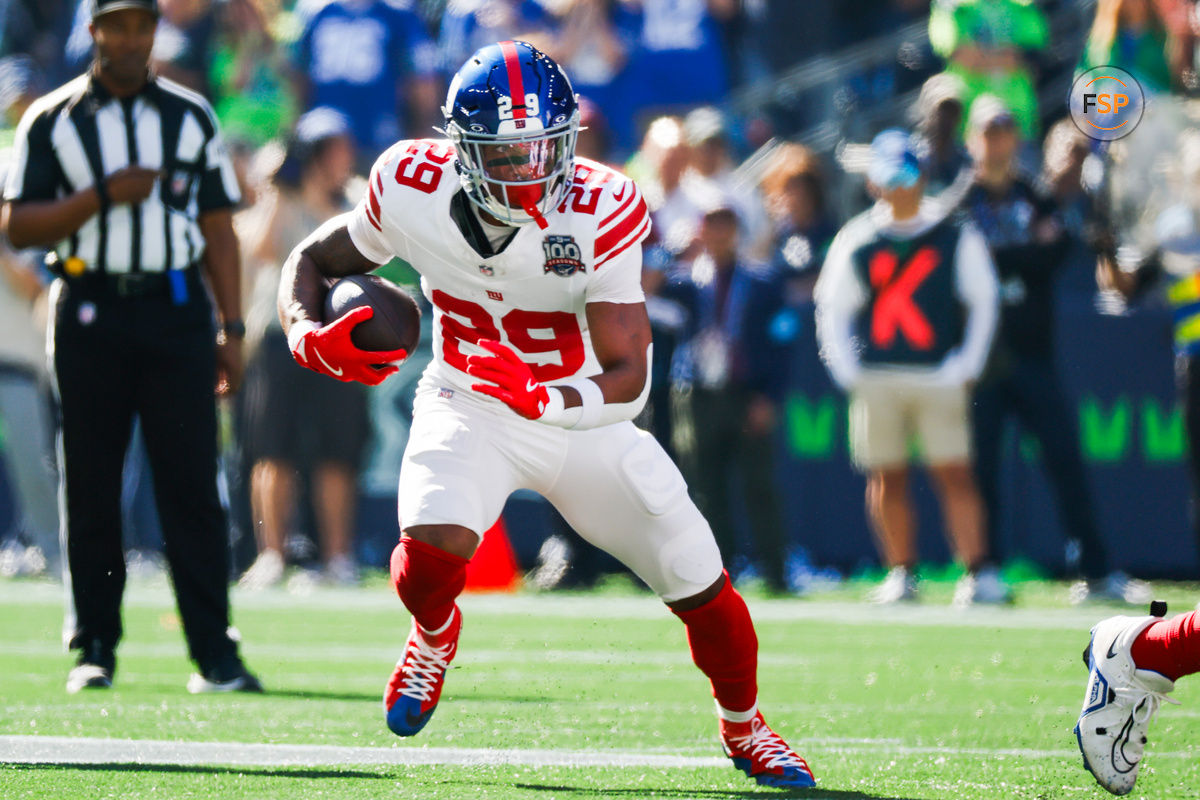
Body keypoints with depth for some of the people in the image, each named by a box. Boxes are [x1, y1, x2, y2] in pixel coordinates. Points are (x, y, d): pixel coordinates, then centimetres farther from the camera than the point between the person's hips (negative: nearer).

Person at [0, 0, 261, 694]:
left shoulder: (191, 117, 11)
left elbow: (218, 227, 13)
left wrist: (232, 328, 7)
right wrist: (102, 196, -13)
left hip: (175, 308, 1)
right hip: (91, 314, 0)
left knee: (193, 484, -6)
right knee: (92, 488, 2)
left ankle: (214, 652, -6)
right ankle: (95, 649, 10)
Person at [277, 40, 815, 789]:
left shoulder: (600, 213, -27)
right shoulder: (415, 189, -20)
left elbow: (628, 377, -28)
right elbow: (313, 261, -2)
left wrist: (543, 399, -48)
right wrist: (309, 335, -24)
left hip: (584, 418, 0)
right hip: (470, 410, 0)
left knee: (703, 589, 1)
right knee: (429, 556, -29)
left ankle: (744, 727, 34)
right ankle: (435, 637, 10)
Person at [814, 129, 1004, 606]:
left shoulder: (956, 236, 2)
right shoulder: (856, 240, 7)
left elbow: (982, 303, 4)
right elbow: (833, 311, 11)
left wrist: (965, 369, -4)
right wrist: (849, 371, 0)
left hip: (939, 375, -2)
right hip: (875, 380, 2)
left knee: (955, 474, -8)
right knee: (887, 478, 4)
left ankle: (978, 572, -8)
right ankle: (901, 575, 12)